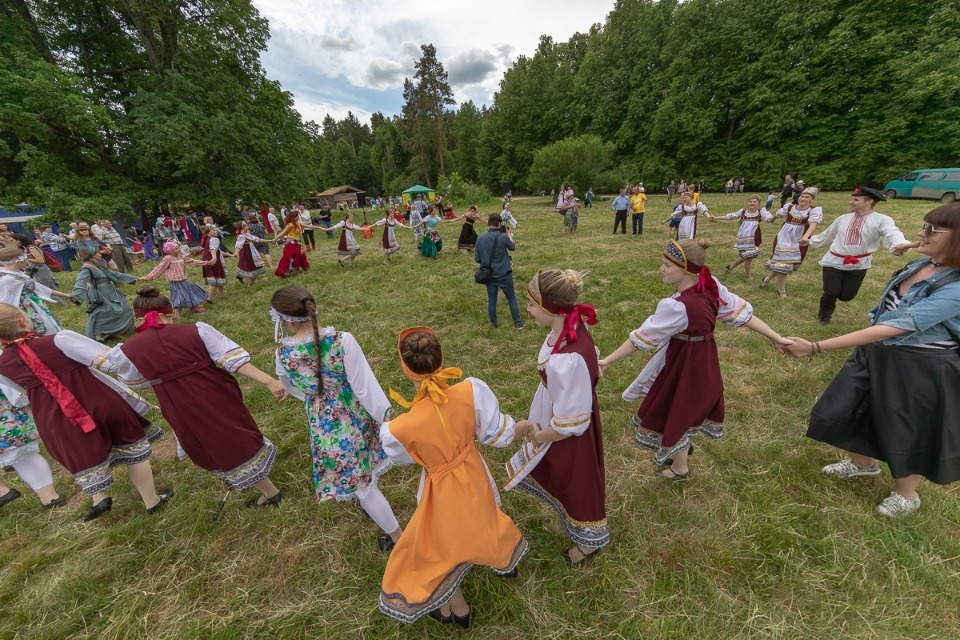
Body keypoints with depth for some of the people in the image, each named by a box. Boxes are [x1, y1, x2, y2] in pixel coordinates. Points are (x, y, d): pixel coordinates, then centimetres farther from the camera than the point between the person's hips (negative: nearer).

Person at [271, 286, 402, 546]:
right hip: (355, 417, 1)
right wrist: (386, 417, -7)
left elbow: (291, 389, 5)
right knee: (364, 475, 33)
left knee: (362, 484, 17)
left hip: (323, 425, 0)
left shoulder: (283, 353, -17)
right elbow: (365, 386, -20)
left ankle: (397, 536, 36)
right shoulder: (342, 340, -25)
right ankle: (371, 505, 63)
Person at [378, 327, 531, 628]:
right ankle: (504, 562, 69)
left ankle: (458, 610, 58)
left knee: (441, 549, 29)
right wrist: (524, 427, 8)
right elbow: (498, 434, -14)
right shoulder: (472, 391, -30)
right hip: (474, 474, 4)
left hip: (444, 490, -4)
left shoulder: (398, 430, -35)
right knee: (481, 518, 38)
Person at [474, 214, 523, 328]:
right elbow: (512, 247, 7)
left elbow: (476, 259, 0)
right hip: (504, 274, -3)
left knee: (491, 300, 13)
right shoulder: (503, 237, -15)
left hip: (489, 275, 3)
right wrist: (509, 234, 22)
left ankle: (493, 324, 25)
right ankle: (517, 322, 23)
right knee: (511, 297, 14)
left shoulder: (480, 239, -5)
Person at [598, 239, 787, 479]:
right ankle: (683, 448, 55)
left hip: (685, 365, -8)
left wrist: (607, 361, -21)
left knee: (674, 412, 16)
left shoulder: (677, 306, -33)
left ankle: (680, 468, 41)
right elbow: (742, 313, -3)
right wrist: (776, 338, 10)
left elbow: (641, 338, -28)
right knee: (688, 408, 29)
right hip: (703, 361, 8)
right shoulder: (712, 286, -11)